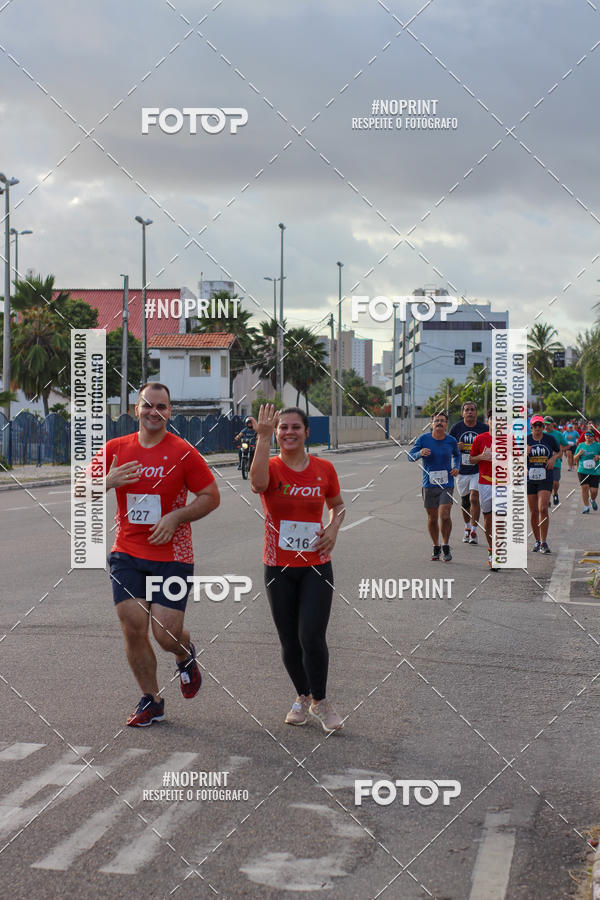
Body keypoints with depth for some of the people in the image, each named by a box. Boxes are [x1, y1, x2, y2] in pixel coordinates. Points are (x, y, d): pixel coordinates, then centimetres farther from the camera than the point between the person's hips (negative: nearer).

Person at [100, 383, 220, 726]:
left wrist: (175, 517, -15)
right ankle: (151, 701, 15)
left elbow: (212, 497, -2)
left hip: (172, 556, -3)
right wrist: (106, 482, -13)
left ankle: (186, 655, 32)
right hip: (127, 554, 3)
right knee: (134, 629, -2)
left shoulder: (183, 452, -5)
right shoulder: (115, 449, 5)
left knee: (167, 635, -6)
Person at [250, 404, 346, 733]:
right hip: (279, 569, 0)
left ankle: (320, 700, 11)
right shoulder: (271, 468, -4)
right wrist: (263, 438, -35)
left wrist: (333, 528, -2)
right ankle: (302, 697, 32)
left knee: (312, 637, -12)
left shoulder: (324, 468, 2)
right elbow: (258, 483, -30)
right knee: (290, 642, 8)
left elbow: (337, 504, 19)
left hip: (316, 567, 0)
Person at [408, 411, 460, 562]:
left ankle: (446, 547, 3)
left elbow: (457, 455, 23)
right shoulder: (423, 439, -2)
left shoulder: (451, 441, 3)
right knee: (432, 518, 7)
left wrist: (456, 467, 4)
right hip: (429, 485, 0)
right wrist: (420, 453, -23)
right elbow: (410, 455, -2)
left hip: (446, 484, 0)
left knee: (444, 516, -14)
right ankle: (436, 548, 25)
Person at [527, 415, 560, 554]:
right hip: (530, 479, 2)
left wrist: (553, 458, -2)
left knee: (543, 509, -15)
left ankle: (544, 542, -9)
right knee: (533, 512, 6)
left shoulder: (549, 439, 1)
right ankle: (537, 540, 21)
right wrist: (525, 453, -15)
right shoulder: (526, 440, 1)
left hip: (545, 479, -2)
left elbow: (558, 451, 19)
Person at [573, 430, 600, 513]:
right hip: (582, 471, 2)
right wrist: (579, 454, -6)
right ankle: (586, 507, 4)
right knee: (584, 487, -10)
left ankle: (593, 500, 31)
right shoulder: (581, 445, 9)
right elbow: (575, 459, 14)